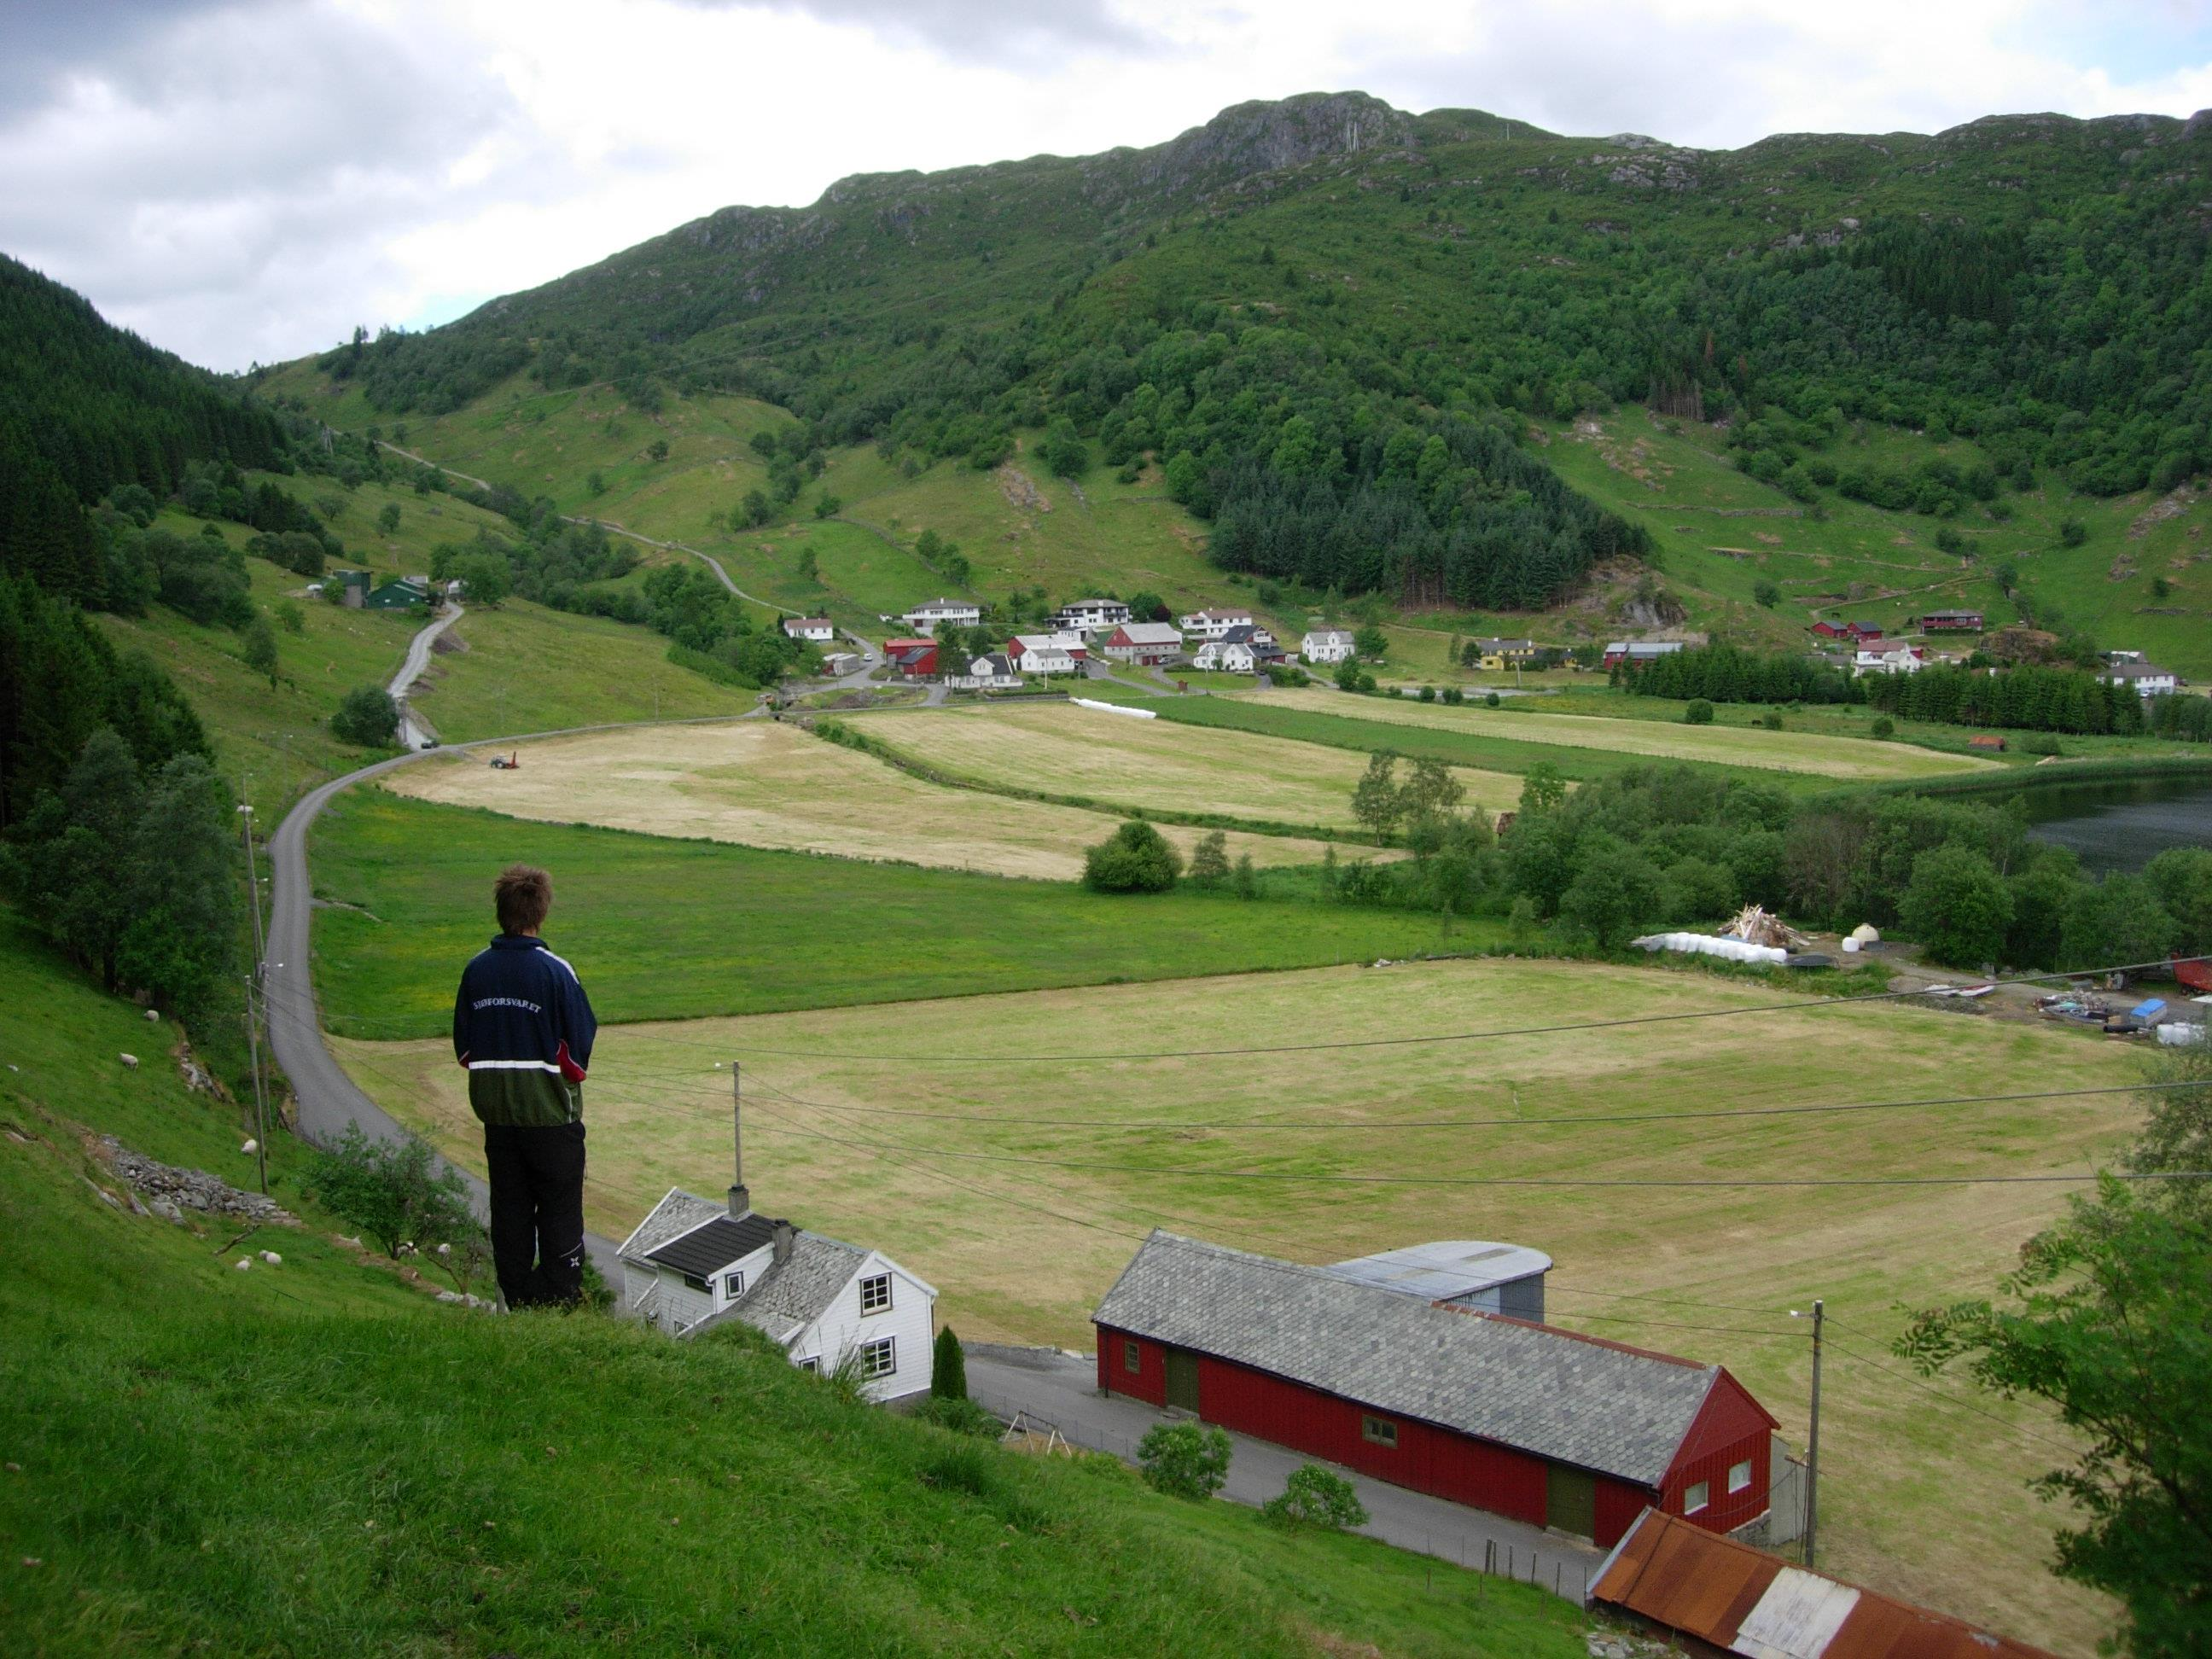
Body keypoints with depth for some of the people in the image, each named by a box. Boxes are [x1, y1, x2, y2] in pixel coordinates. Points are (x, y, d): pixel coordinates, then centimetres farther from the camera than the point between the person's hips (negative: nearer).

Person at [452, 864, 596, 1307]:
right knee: (560, 1211, 6)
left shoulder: (476, 969, -2)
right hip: (550, 1110, -4)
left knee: (509, 1209, 14)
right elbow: (581, 1046, -11)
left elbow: (463, 1046, 4)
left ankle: (517, 1301, 20)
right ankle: (562, 1300, 9)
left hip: (494, 1109, 4)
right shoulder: (555, 971, -15)